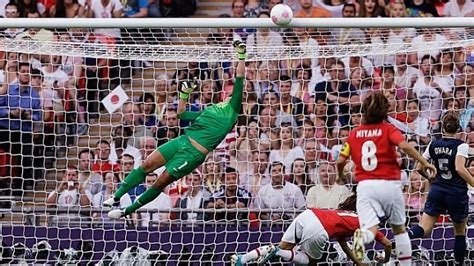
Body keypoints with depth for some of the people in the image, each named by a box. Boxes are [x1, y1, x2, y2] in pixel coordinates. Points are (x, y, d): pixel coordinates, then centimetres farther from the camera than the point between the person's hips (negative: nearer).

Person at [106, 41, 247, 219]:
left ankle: (127, 211, 6)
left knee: (160, 183, -5)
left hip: (194, 154, -7)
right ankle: (116, 197, 3)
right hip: (182, 141, 7)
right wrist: (185, 93, 21)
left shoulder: (232, 109, 3)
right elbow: (181, 114, 33)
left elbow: (239, 79, -5)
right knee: (146, 166, -5)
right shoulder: (210, 110, 24)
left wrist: (241, 55, -8)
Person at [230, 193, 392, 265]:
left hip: (308, 214, 5)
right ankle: (277, 253, -5)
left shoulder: (344, 212, 35)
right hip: (318, 231, -5)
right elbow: (387, 244, 23)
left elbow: (343, 244, 40)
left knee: (282, 248, 17)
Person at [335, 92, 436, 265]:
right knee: (399, 228, 17)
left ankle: (362, 237, -44)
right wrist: (424, 162, -11)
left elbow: (340, 161, 11)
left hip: (365, 185, 1)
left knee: (370, 229, -9)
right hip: (389, 184, -1)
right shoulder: (388, 129, 3)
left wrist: (341, 176, 31)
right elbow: (404, 146, -15)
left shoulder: (354, 134, 11)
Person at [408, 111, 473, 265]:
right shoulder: (461, 145, -9)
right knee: (460, 232, 17)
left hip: (437, 190, 3)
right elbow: (460, 168, -23)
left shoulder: (434, 144, 5)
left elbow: (419, 167, 9)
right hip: (457, 193, -3)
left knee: (424, 229, -5)